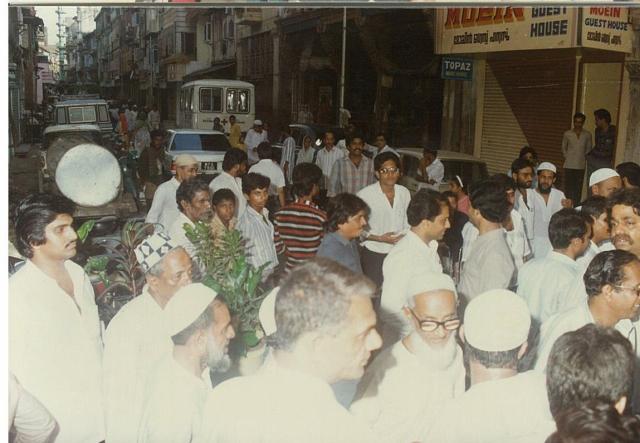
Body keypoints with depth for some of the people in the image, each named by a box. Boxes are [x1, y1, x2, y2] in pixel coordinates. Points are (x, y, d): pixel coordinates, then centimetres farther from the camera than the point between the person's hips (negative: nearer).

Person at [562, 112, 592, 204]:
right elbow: (564, 147, 13)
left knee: (578, 189, 1)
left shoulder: (587, 135, 3)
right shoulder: (567, 134, 3)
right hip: (569, 165, 0)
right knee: (568, 188, -2)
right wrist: (566, 157, 4)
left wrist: (584, 158, 4)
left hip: (581, 166, 1)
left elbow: (589, 149, 12)